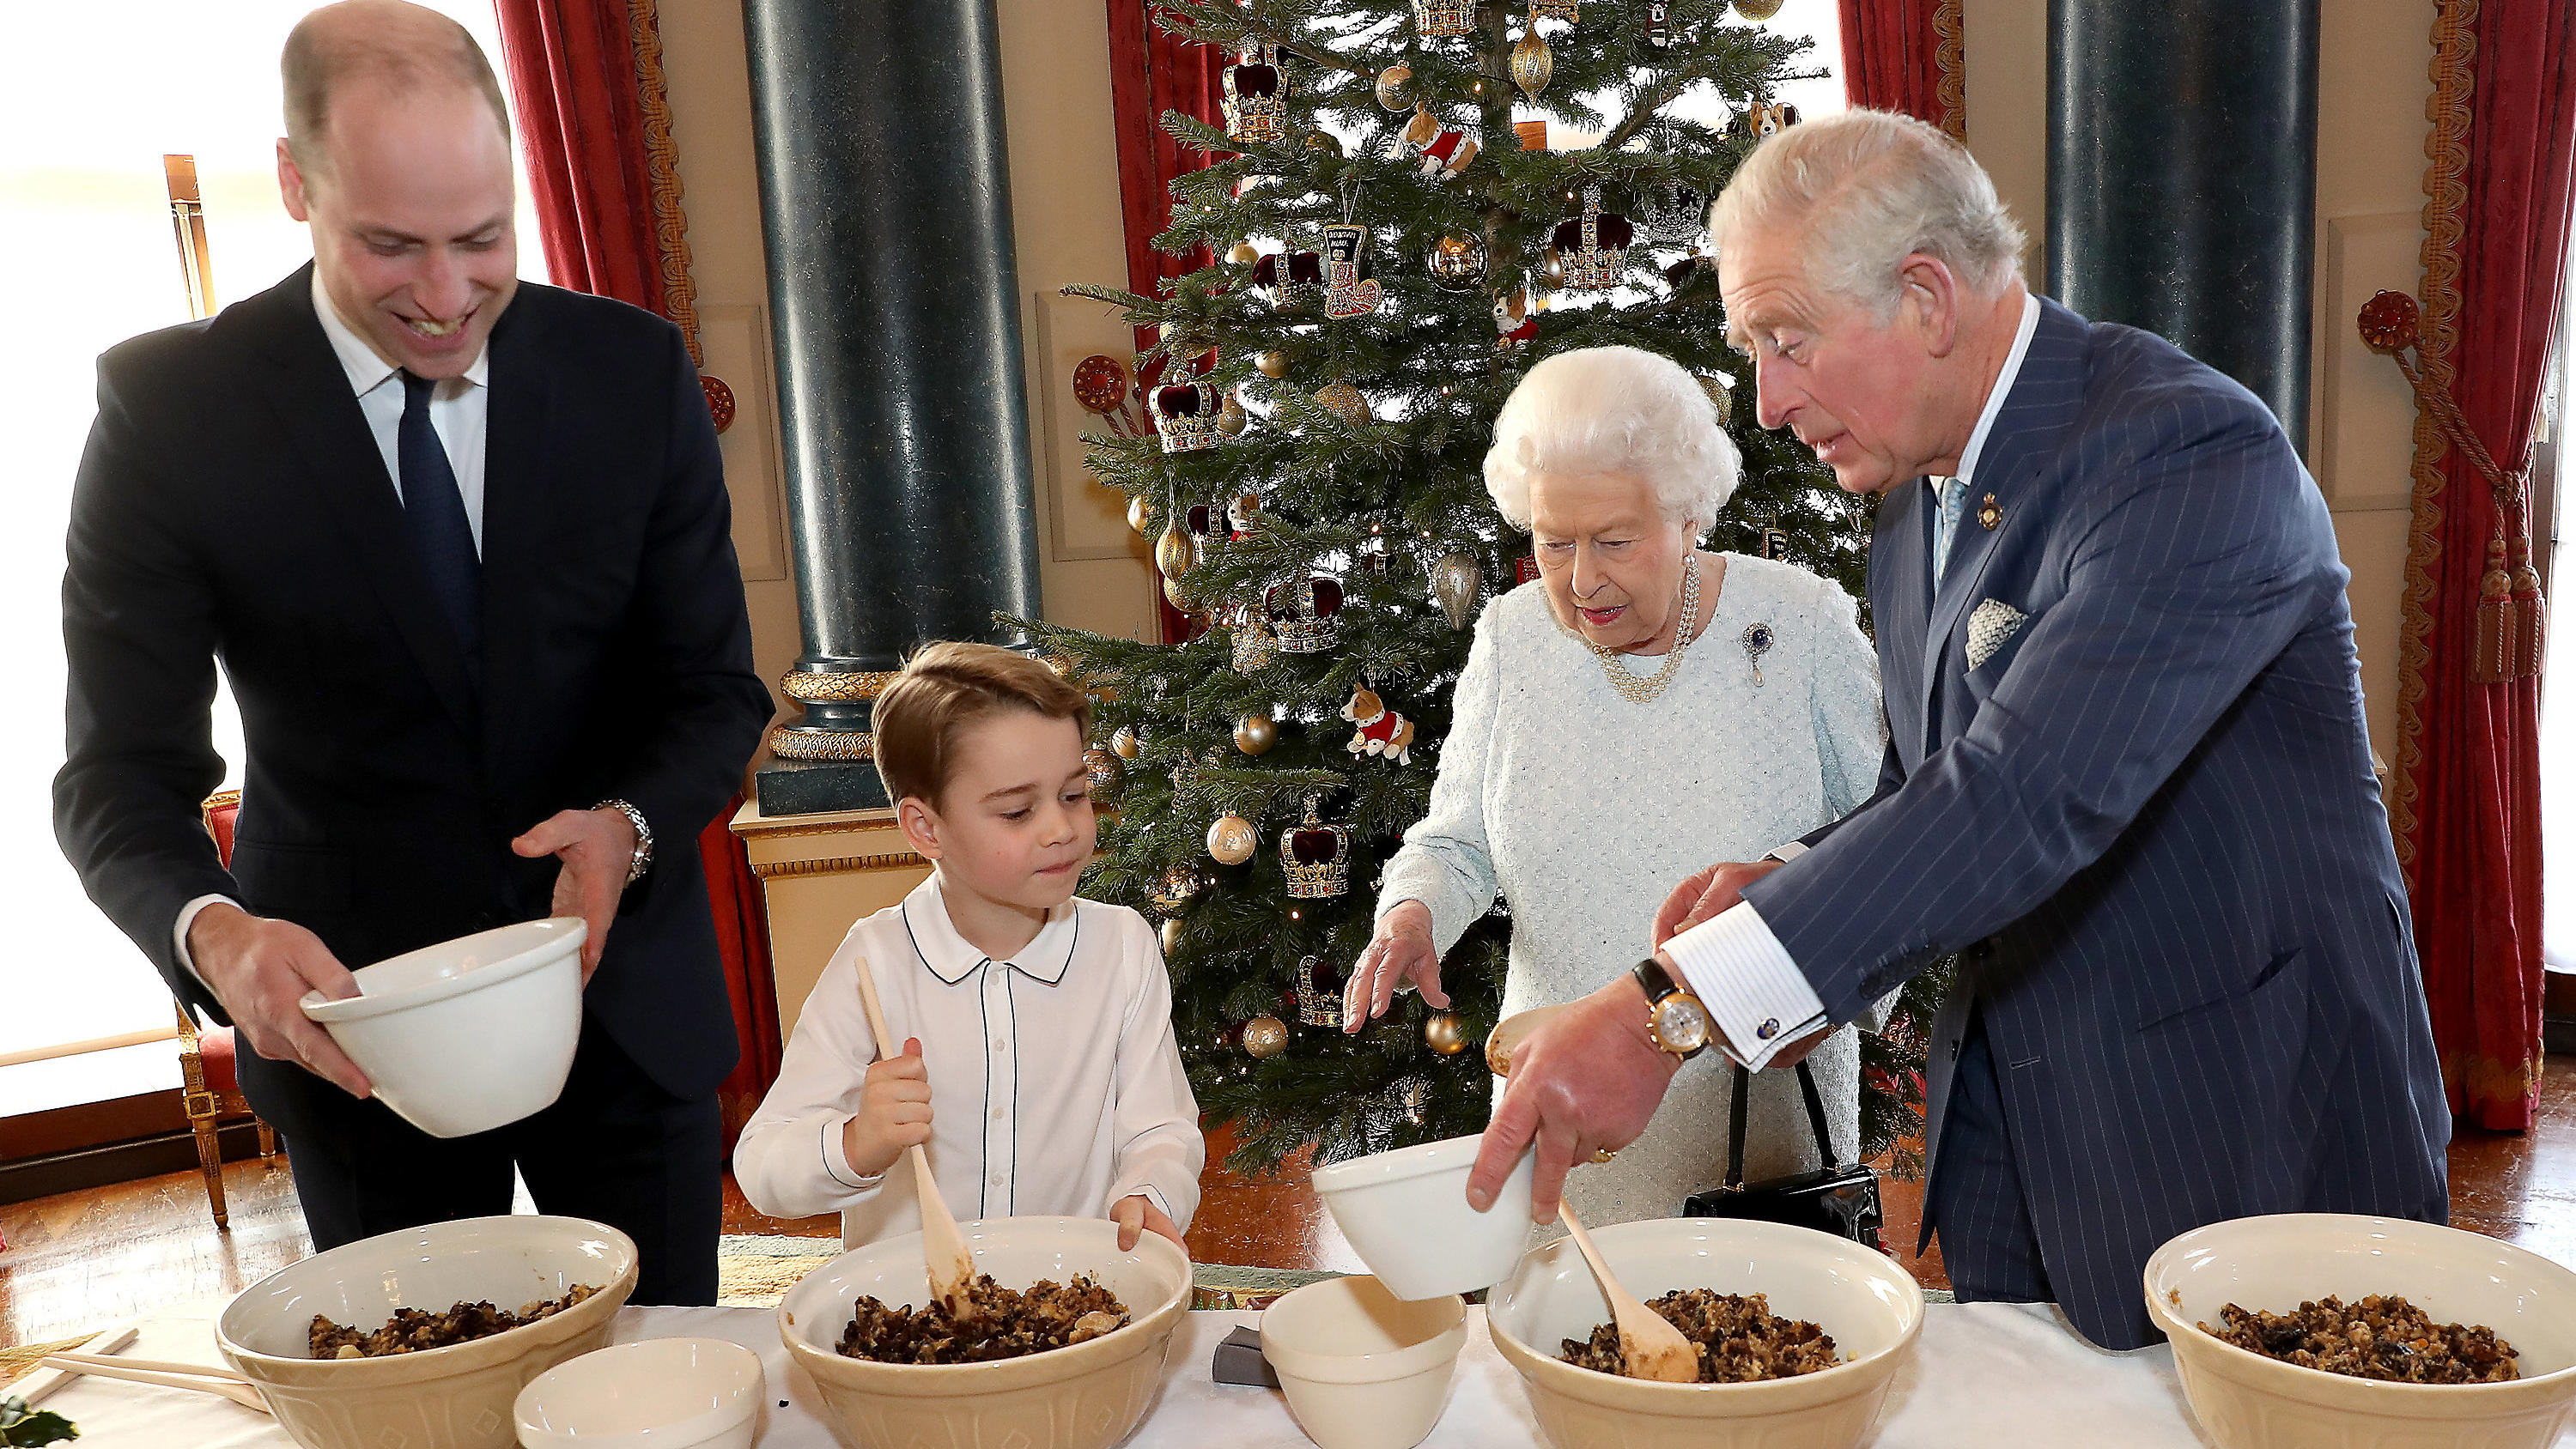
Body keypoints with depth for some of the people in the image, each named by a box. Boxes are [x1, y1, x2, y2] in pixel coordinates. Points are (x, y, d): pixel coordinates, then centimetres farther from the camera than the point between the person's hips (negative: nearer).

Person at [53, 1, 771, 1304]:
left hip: (623, 988, 1)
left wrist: (629, 829, -23)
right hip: (347, 1015, -1)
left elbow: (715, 690, -3)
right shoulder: (172, 408, -11)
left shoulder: (635, 372, -7)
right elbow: (123, 772, -9)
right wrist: (212, 935, -30)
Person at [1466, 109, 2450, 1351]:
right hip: (2009, 1125, 7)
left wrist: (1670, 1010, -40)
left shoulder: (2193, 455, -23)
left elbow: (2033, 792, -35)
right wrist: (1788, 890, -8)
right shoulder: (1915, 502, 5)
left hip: (2243, 1139, -7)